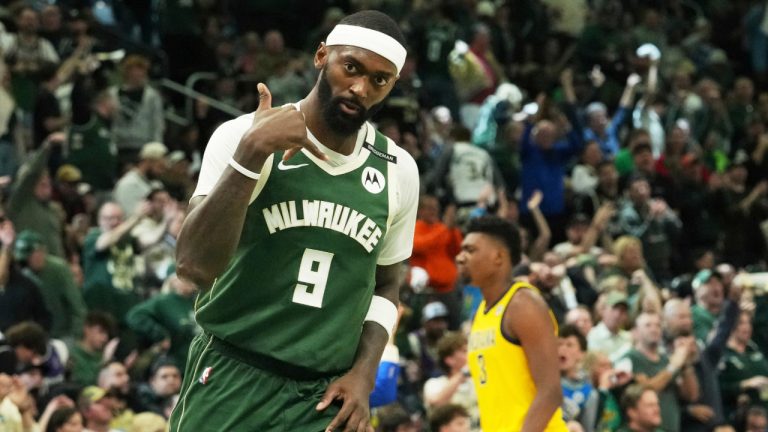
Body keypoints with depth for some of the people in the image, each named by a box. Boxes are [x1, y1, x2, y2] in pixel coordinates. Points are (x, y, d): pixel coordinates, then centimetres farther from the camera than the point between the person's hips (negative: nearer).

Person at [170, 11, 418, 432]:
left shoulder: (398, 172, 5)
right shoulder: (244, 136, -7)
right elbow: (194, 267, -18)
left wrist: (364, 372, 2)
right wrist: (251, 154, -24)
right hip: (230, 382, -3)